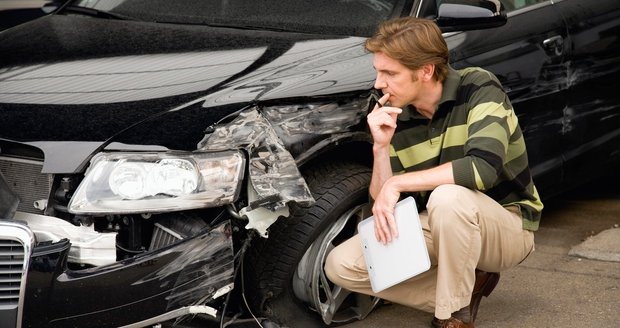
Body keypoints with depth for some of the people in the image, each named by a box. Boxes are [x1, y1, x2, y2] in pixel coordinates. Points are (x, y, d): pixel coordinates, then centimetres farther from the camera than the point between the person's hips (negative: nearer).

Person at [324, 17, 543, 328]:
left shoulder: (478, 88, -19)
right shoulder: (395, 119, -6)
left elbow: (484, 166, -35)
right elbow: (383, 207, -7)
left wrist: (397, 183, -30)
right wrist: (381, 147, -23)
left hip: (507, 226, -5)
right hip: (443, 229, 6)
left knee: (448, 197, -38)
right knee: (341, 265, -9)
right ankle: (465, 287, 1)